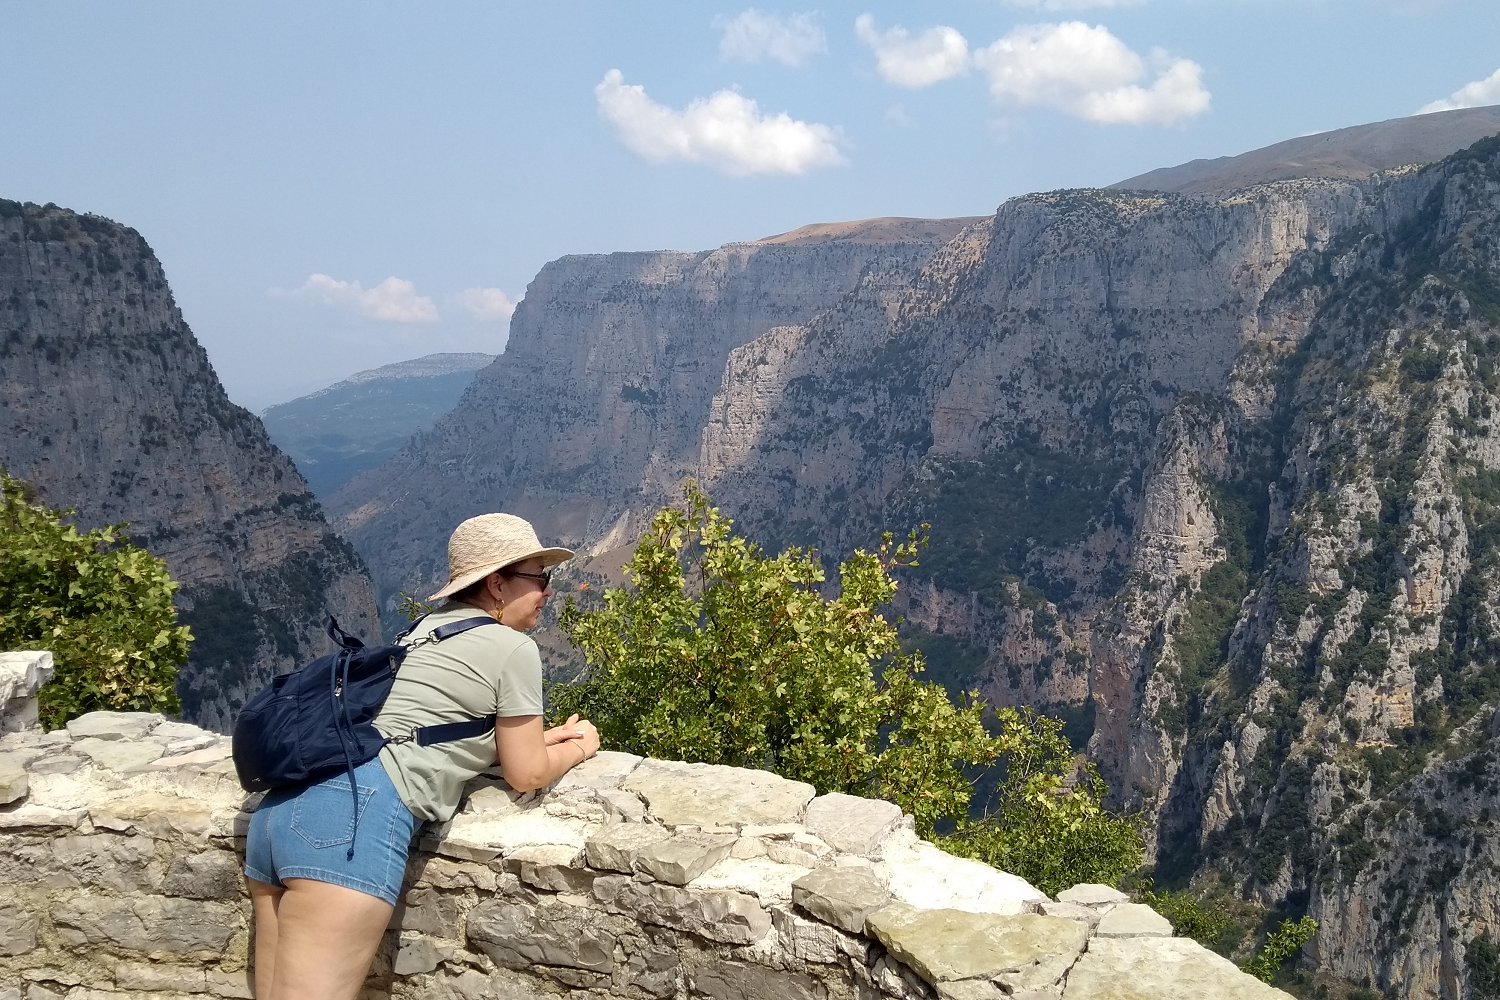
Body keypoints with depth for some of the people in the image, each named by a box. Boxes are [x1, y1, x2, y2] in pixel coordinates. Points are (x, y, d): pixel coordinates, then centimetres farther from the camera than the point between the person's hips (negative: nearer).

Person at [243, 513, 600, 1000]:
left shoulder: (432, 626, 26)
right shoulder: (513, 647, 2)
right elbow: (526, 774, 9)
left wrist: (538, 735, 34)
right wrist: (579, 747, 28)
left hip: (284, 809, 9)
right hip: (355, 815, -9)